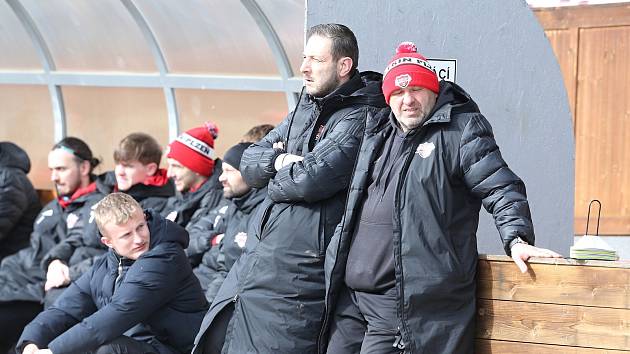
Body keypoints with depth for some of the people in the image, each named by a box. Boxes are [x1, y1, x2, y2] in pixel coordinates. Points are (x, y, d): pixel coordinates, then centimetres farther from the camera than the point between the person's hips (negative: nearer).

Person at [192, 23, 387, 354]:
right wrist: (280, 160, -8)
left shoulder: (359, 118, -13)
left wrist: (276, 178, -3)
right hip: (260, 256, 9)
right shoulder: (306, 108, 16)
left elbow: (312, 179, -25)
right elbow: (249, 164, 14)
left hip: (298, 270, -9)